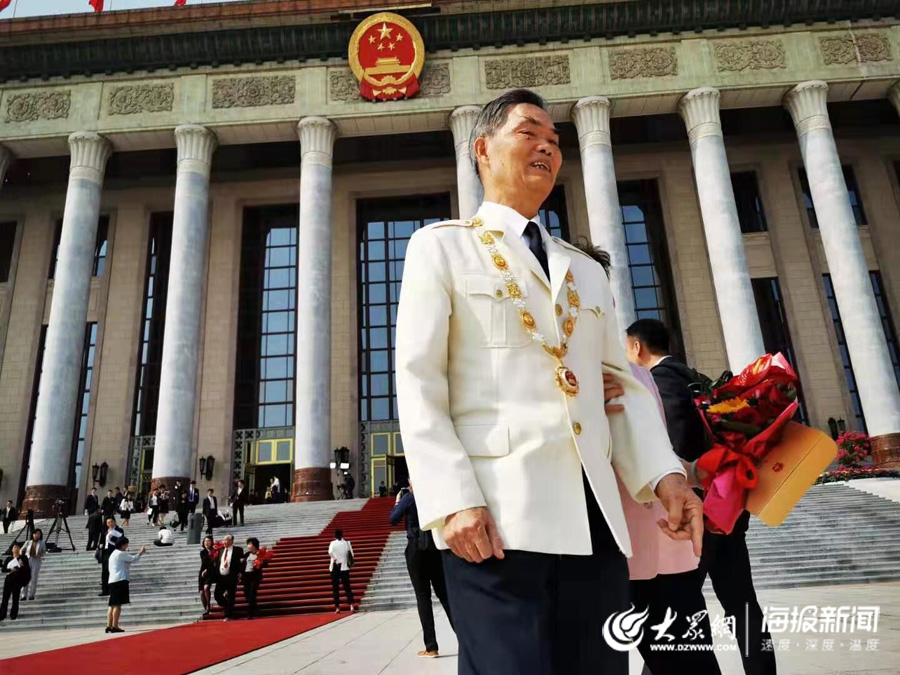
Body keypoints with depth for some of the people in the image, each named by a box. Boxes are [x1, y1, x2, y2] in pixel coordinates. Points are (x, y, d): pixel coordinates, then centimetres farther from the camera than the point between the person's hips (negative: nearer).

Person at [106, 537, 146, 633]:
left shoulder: (113, 554, 21)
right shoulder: (121, 553, -9)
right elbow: (133, 559, -7)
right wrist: (141, 553, 8)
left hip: (113, 581, 10)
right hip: (120, 580, -10)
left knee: (113, 604, 9)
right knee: (118, 604, -8)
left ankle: (109, 626, 7)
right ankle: (115, 626, -8)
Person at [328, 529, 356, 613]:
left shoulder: (333, 543, -3)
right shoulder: (347, 543, 2)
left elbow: (330, 552, -23)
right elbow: (351, 555, 2)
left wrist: (335, 560, -12)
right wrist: (350, 563, 17)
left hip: (334, 568, -1)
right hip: (344, 567, 1)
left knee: (335, 588, 8)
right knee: (347, 587, 4)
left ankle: (337, 608, 5)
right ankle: (351, 605, -11)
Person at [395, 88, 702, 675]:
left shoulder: (587, 270, 23)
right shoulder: (442, 246, 7)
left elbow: (623, 383, 17)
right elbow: (418, 381, -3)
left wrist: (663, 471, 0)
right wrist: (453, 499, -15)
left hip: (596, 518, 5)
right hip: (496, 517, -5)